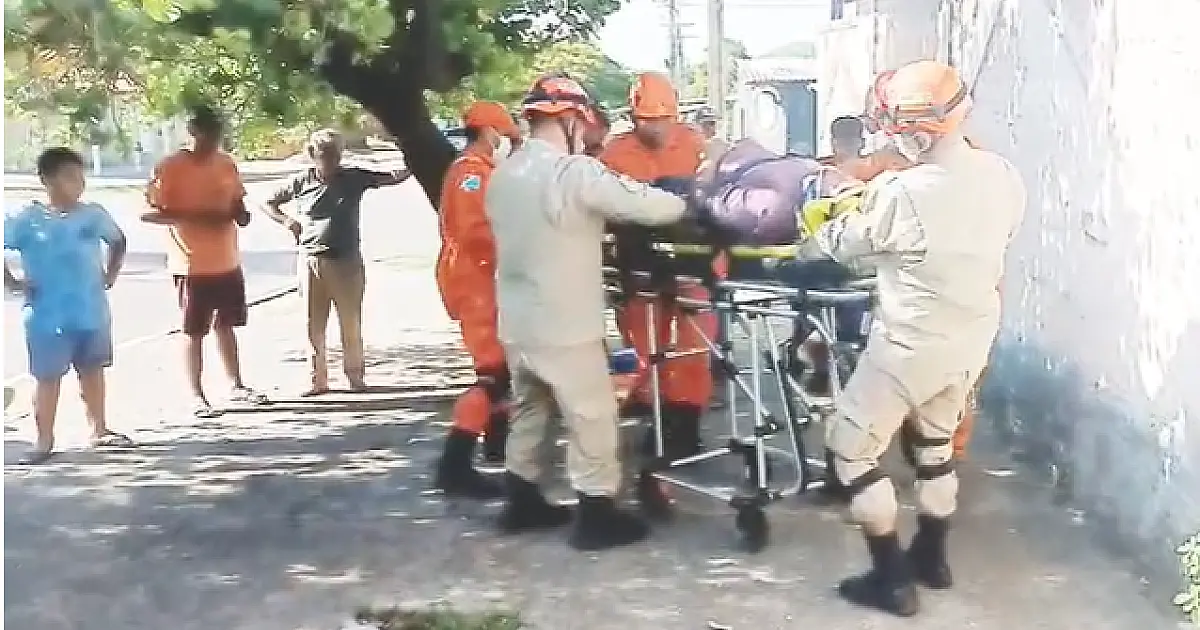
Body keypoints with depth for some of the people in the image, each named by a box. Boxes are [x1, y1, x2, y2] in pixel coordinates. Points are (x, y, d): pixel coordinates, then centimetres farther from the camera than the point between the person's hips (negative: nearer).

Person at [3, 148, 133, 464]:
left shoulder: (93, 214, 1)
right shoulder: (26, 219, -10)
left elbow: (118, 241, 18)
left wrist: (110, 274, 10)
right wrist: (11, 282, -9)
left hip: (92, 312, 4)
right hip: (48, 317, -4)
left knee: (93, 370, 15)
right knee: (48, 377, 3)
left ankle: (100, 430, 27)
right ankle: (44, 440, 13)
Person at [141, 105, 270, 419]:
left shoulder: (226, 164, 7)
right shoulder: (170, 167, -12)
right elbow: (148, 213, -16)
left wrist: (242, 214, -5)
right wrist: (194, 217, -25)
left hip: (228, 261, 6)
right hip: (192, 264, -6)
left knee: (226, 325, 17)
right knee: (193, 332, 2)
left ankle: (236, 386, 27)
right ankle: (197, 396, 9)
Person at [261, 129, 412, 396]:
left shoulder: (354, 178, 0)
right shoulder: (301, 181, 1)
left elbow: (392, 179, -3)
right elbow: (268, 203, 11)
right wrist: (287, 221, -5)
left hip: (347, 261, 0)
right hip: (312, 261, 0)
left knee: (351, 321, 6)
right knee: (314, 323, 5)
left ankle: (356, 375, 17)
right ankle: (317, 379, 14)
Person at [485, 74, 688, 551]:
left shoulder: (502, 175, 5)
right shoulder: (576, 173, -18)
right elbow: (649, 206, -18)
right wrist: (684, 203, 1)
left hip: (516, 322, 8)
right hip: (565, 325, -8)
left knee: (528, 411, 21)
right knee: (591, 417, 4)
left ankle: (523, 503, 31)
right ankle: (597, 515, 10)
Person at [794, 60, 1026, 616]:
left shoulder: (900, 193, -25)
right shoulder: (1003, 178, -7)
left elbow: (843, 243, -8)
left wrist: (806, 246, 15)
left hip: (913, 343, -7)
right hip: (973, 337, 7)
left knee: (851, 447, 8)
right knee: (935, 440, 27)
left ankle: (891, 578, 12)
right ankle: (931, 556, 39)